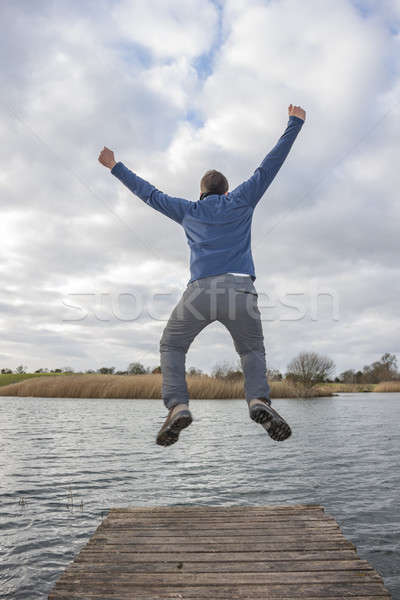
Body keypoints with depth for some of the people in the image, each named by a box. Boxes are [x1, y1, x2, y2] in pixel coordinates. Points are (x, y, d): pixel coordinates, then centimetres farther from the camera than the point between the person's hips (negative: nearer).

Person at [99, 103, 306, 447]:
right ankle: (259, 400, -13)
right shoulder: (241, 201, 20)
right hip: (240, 288, 0)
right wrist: (295, 123, 35)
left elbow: (149, 193, 31)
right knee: (253, 350, 16)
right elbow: (271, 164, 24)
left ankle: (177, 405, -7)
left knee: (172, 345, 16)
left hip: (200, 290, 0)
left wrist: (115, 167, 44)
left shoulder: (188, 210, 22)